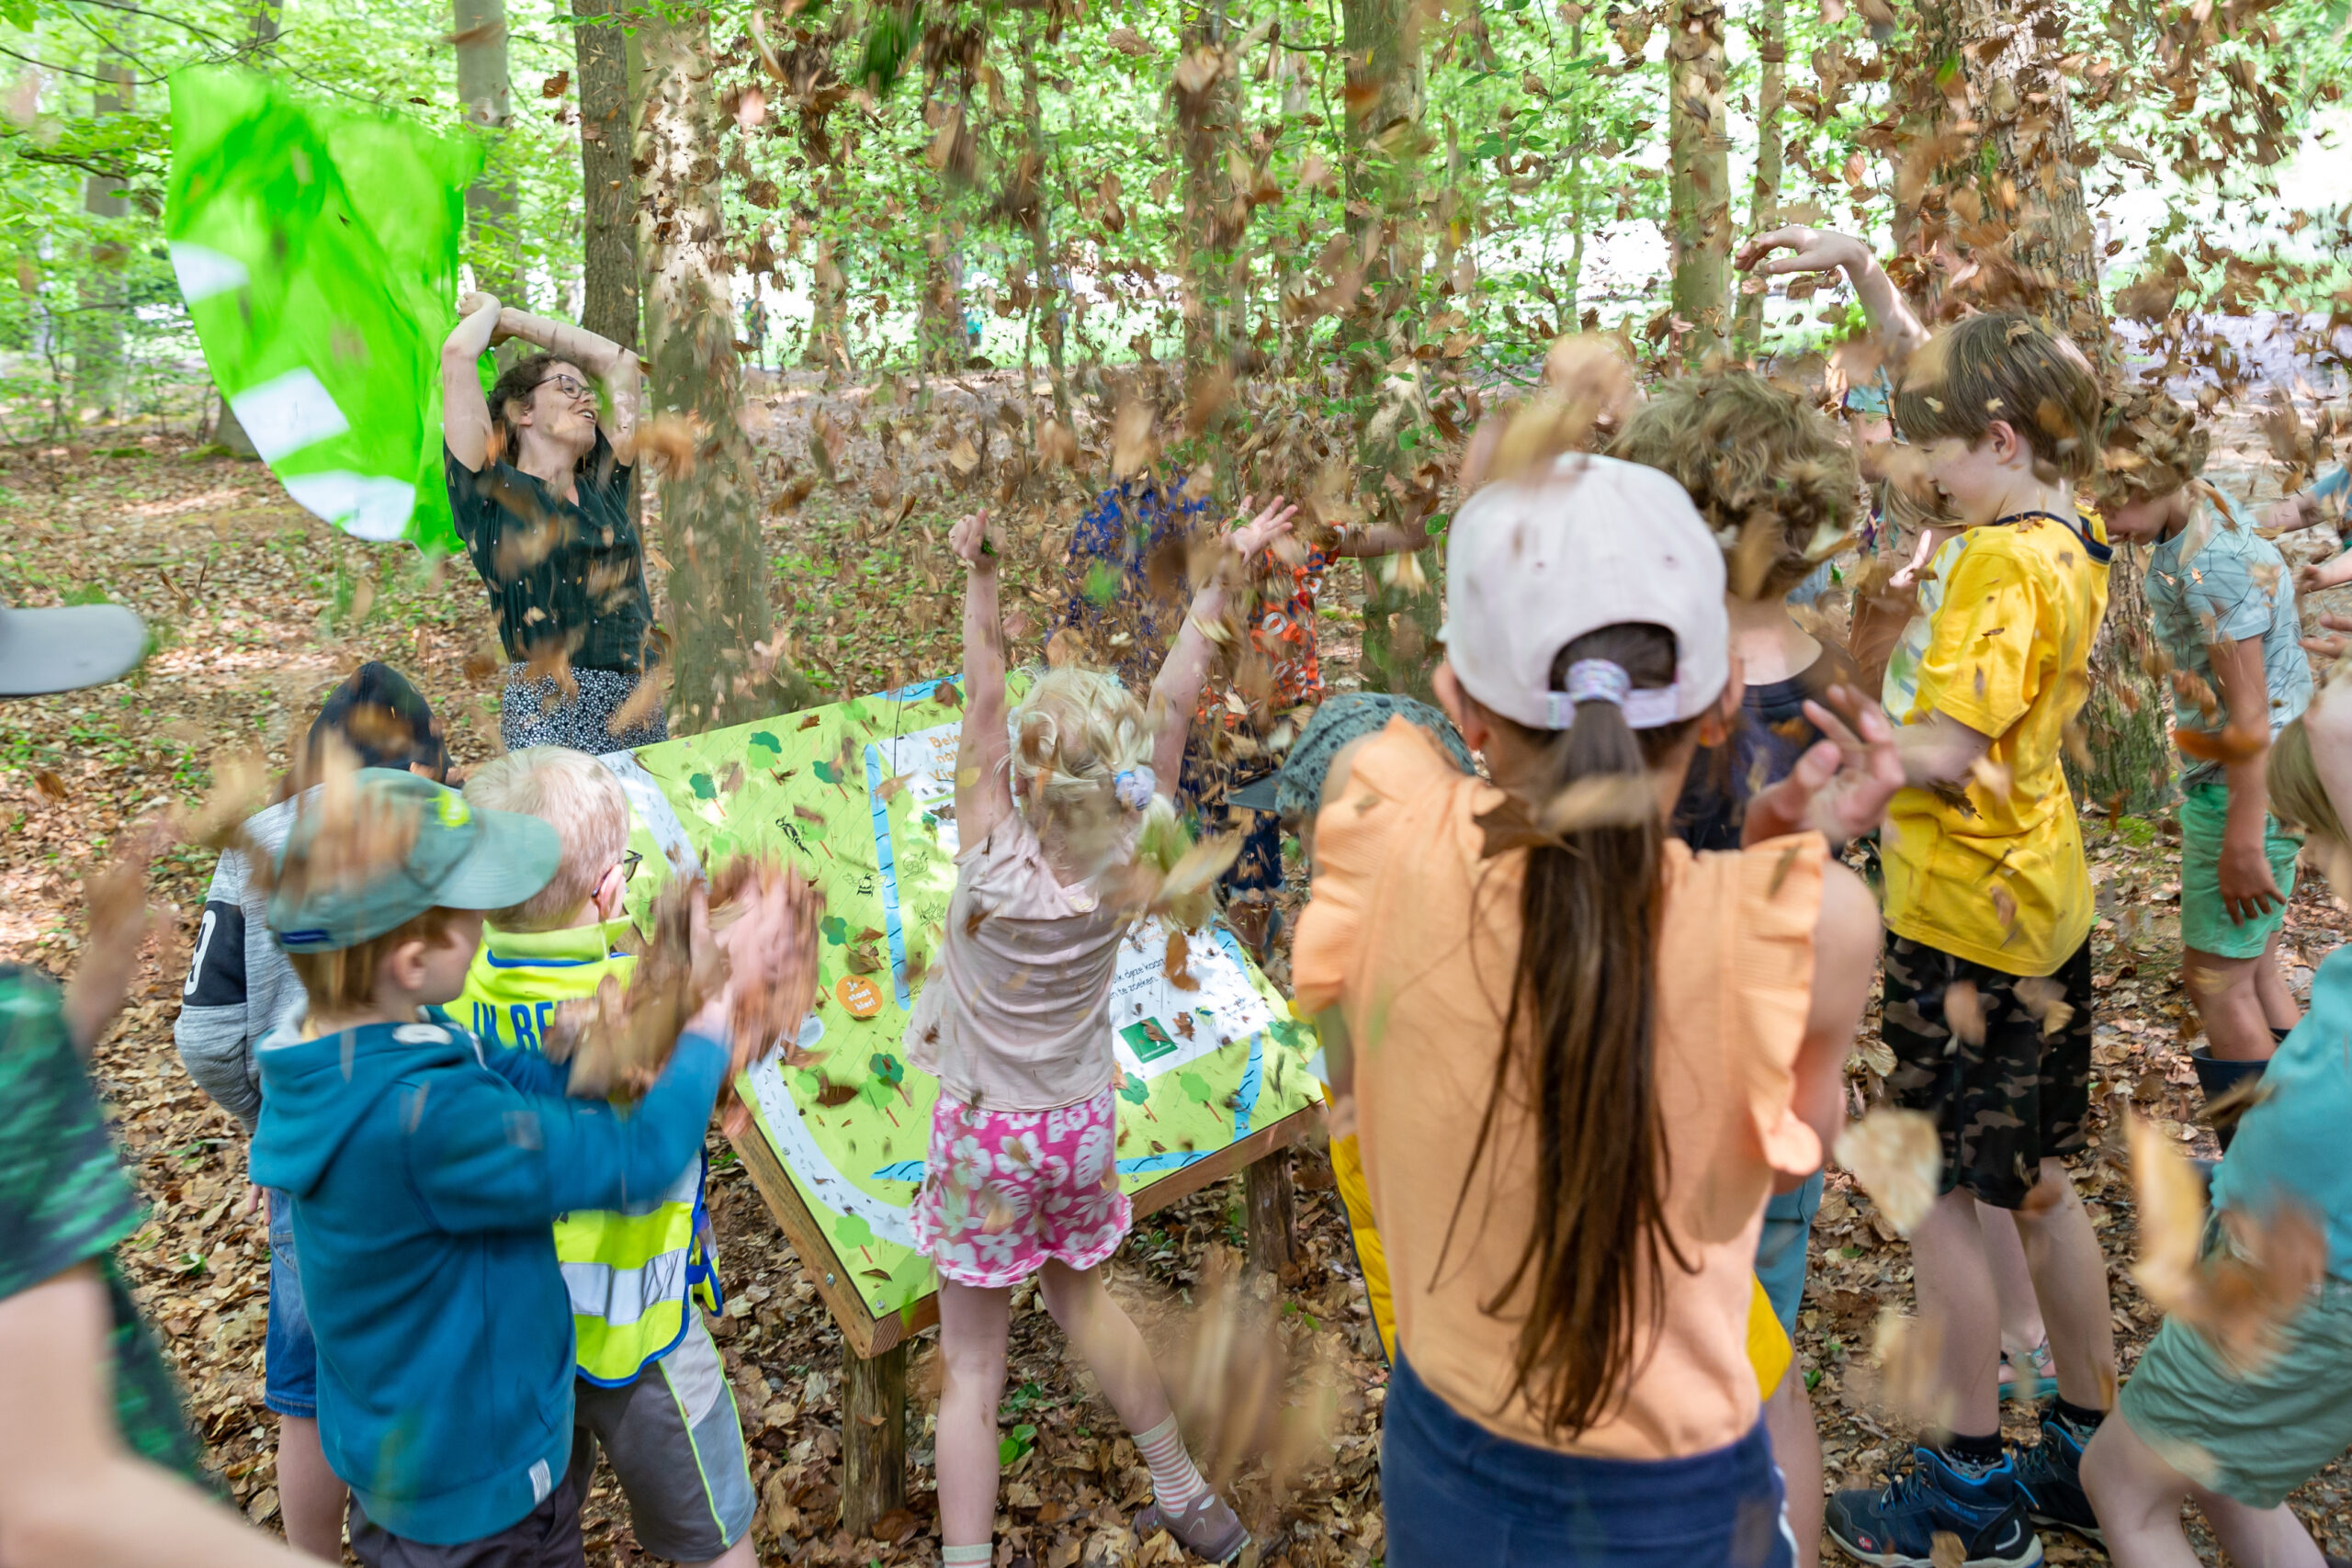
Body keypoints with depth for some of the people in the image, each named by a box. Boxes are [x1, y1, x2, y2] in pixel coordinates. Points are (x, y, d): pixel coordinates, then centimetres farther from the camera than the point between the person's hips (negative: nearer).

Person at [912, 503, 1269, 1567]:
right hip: (1082, 1126, 4)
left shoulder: (992, 860, -23)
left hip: (986, 1136, -4)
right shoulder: (1125, 865, -17)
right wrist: (1217, 580, -9)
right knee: (1077, 1297, 27)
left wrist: (978, 579, -18)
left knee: (972, 1366, 7)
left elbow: (980, 699, -20)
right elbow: (1175, 700, -13)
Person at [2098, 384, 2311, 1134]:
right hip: (2221, 778, 10)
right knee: (2253, 971, 18)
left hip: (2247, 788, -10)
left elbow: (2250, 712, -24)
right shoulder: (2205, 521, 6)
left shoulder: (2211, 560, -24)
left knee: (2216, 980, 0)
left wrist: (2243, 843, -22)